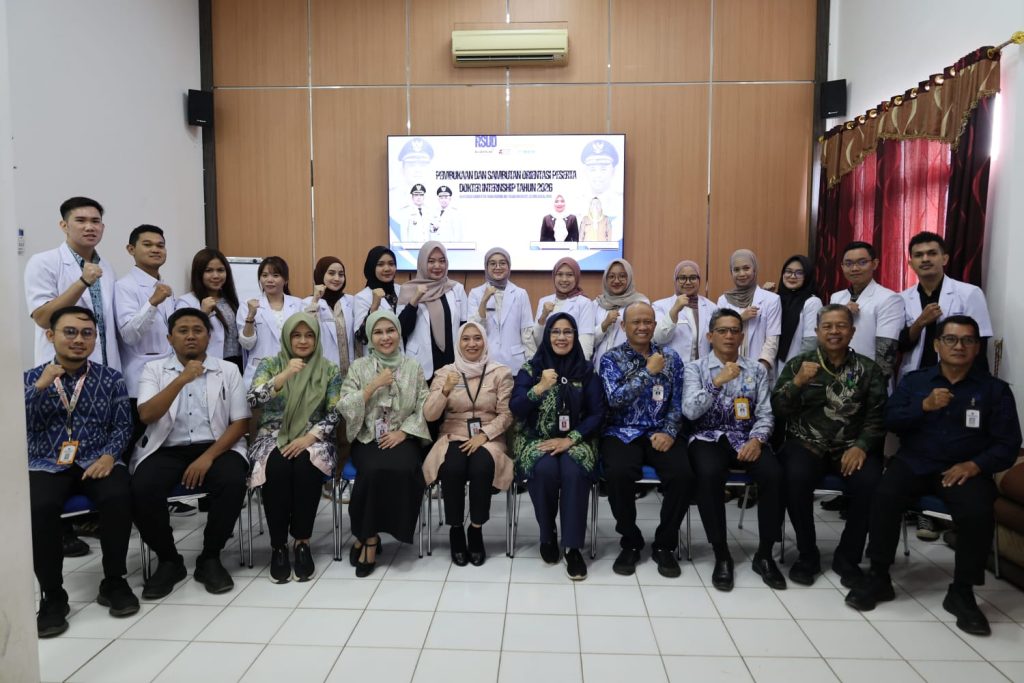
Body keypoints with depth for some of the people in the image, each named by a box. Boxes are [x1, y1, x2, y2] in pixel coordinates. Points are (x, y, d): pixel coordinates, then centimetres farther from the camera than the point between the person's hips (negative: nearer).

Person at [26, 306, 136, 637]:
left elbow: (123, 425, 4)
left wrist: (109, 455, -14)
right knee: (39, 508, -32)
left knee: (118, 497, -31)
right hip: (46, 465, 0)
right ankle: (52, 596, -12)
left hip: (96, 461, 0)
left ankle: (113, 582, -9)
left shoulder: (110, 378, 9)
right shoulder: (31, 378, 10)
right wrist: (41, 387, -12)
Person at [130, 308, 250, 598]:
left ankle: (210, 558, -7)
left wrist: (209, 457, -13)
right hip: (166, 449, 1)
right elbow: (146, 416, -8)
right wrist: (181, 380, -19)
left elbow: (241, 423, 1)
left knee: (233, 482, -31)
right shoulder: (154, 369, 9)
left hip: (215, 447, 0)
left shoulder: (227, 370, 7)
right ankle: (168, 560, -3)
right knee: (141, 490, -29)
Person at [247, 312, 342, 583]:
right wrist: (285, 375, -25)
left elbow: (334, 414, 0)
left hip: (312, 438, 0)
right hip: (273, 436, 0)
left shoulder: (329, 370, 6)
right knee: (277, 467, -33)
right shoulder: (270, 364, 6)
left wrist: (310, 437, -16)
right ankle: (278, 545, -20)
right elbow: (253, 399, -12)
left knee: (306, 465, -34)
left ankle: (302, 542, -20)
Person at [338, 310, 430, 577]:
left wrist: (402, 432, -10)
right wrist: (373, 386, -13)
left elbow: (424, 410, 4)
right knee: (375, 470, -32)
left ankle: (367, 538, -12)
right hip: (368, 439, 0)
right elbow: (345, 408, -5)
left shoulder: (414, 367, 7)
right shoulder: (358, 367, 5)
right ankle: (370, 537, -11)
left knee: (402, 469, -31)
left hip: (402, 438, 1)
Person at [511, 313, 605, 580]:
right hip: (536, 439, 0)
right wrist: (539, 388, -26)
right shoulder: (530, 369, 2)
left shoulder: (587, 371, 4)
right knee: (546, 469, -32)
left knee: (574, 471, -32)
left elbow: (597, 413, -1)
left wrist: (570, 439, -15)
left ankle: (572, 546, -19)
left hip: (575, 440, 1)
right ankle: (547, 535, -6)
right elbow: (516, 410, -9)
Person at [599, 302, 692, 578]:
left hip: (661, 433, 2)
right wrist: (648, 371, -13)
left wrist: (669, 432, -11)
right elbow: (615, 399, -13)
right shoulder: (611, 358, 2)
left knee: (683, 474, -26)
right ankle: (630, 542, -6)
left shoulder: (671, 358, 10)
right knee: (619, 473, -32)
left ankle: (664, 544, -1)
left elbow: (677, 404, 7)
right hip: (622, 433, -2)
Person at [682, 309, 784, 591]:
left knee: (774, 474, -27)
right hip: (709, 437, -2)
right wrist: (717, 382, -20)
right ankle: (721, 554, -16)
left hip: (746, 439, 2)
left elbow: (765, 414, 5)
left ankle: (764, 554, -7)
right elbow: (690, 411, -10)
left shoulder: (757, 370, 12)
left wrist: (757, 440, -15)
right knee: (709, 474, -34)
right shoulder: (695, 368, 4)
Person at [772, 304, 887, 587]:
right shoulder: (799, 363, 7)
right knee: (796, 478, -31)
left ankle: (847, 557, -3)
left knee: (870, 483, -28)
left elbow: (878, 415, 1)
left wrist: (861, 446, -15)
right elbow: (778, 410, 1)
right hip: (806, 444, -1)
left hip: (851, 447, 1)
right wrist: (798, 382, -15)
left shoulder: (869, 369, 9)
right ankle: (807, 554, -7)